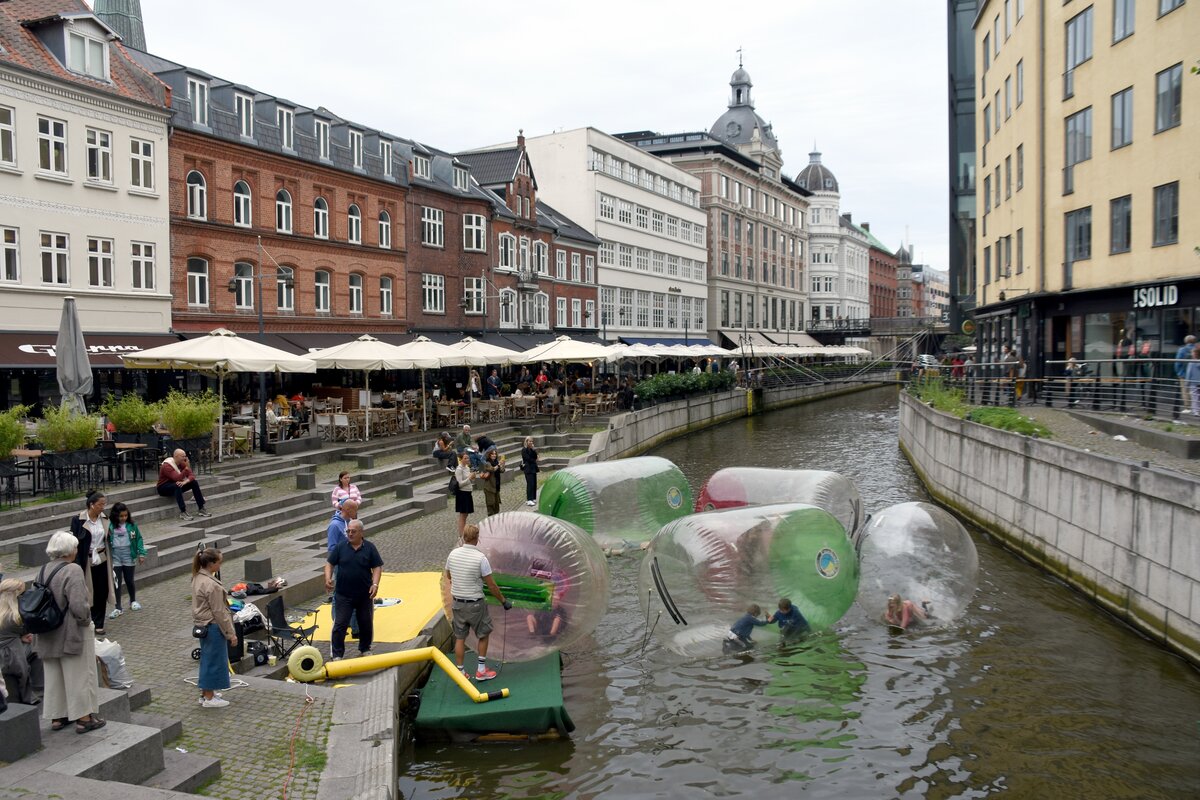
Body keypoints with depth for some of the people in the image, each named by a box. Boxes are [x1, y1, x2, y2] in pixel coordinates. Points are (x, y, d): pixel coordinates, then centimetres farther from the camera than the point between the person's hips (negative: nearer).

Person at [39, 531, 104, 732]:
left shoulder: (44, 570, 3)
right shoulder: (72, 570, -21)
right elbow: (78, 605, -27)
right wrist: (86, 620, -10)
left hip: (49, 636, 7)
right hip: (72, 633, -7)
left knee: (54, 675, 17)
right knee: (79, 675, 5)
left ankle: (57, 717, 27)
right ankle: (84, 717, 12)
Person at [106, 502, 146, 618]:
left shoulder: (132, 525, -4)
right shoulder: (110, 526, -7)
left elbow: (138, 539, 1)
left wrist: (141, 553, -2)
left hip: (129, 557, 1)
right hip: (115, 558, 0)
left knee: (129, 580, 13)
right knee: (117, 582, 2)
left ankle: (133, 601, 35)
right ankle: (118, 608, 9)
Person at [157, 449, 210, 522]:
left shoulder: (182, 463, -3)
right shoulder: (167, 466, -25)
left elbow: (192, 475, -11)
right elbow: (177, 478, -36)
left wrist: (185, 481, -31)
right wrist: (187, 468, -36)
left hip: (177, 485, 7)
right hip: (164, 488, -7)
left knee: (194, 482, -10)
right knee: (177, 485, -38)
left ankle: (201, 509, -7)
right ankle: (183, 512, -38)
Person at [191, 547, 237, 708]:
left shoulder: (197, 577, 4)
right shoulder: (212, 585, -26)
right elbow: (219, 612, -22)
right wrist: (231, 633, -15)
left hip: (202, 625, 10)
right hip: (213, 627, -10)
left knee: (207, 658, 20)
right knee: (214, 660, 3)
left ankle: (206, 692, 32)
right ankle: (209, 698, 12)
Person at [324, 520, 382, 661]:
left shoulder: (370, 548, -3)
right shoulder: (340, 547, -1)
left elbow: (377, 567, -2)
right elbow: (329, 563, 3)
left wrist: (375, 584, -15)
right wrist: (328, 578, -15)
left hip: (365, 595, 1)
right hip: (343, 595, -1)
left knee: (366, 624, 13)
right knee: (340, 624, -3)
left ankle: (365, 649, 32)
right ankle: (336, 655, 5)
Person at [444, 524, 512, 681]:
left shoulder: (453, 554, -5)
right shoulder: (480, 557, -19)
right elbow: (492, 586, -14)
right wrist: (503, 601, -1)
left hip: (457, 602, 4)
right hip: (475, 604, -4)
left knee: (460, 638, 12)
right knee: (483, 635, 15)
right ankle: (481, 670, 19)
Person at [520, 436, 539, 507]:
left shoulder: (532, 449, 15)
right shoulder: (524, 450, -7)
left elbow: (535, 457, 5)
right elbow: (528, 459, -12)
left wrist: (534, 450, -8)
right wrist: (534, 461, 0)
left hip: (533, 468, 7)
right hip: (528, 469, -7)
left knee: (534, 484, 5)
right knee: (530, 484, -13)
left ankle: (533, 498, 11)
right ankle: (529, 500, -12)